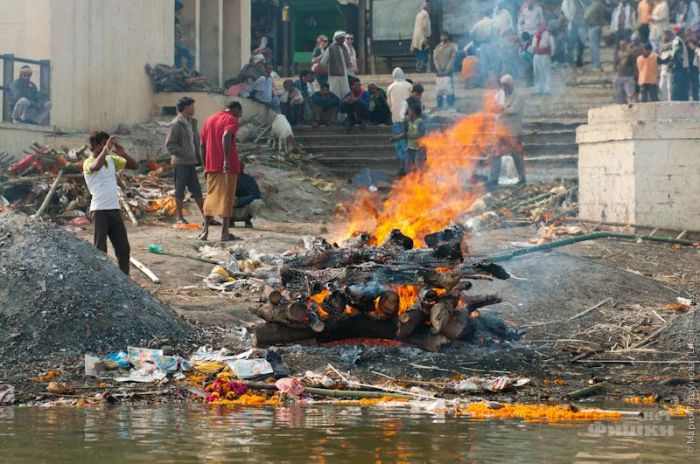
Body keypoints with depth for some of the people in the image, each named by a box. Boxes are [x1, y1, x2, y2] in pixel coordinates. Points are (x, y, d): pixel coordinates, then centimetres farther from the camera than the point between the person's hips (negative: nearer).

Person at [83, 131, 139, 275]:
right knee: (100, 250, -3)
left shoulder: (112, 160, 13)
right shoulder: (89, 163, -7)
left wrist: (123, 154, -6)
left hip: (115, 209, 6)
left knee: (124, 248, 8)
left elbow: (135, 166, 9)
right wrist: (106, 149, -25)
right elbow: (96, 167, -31)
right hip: (99, 211, -6)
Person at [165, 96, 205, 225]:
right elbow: (169, 145, -14)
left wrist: (198, 157, 11)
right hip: (180, 162, -7)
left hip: (191, 162, 7)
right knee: (180, 190, 1)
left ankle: (205, 215, 11)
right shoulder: (176, 124, -11)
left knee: (196, 190, 9)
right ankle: (180, 218, 8)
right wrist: (183, 154, -18)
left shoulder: (192, 122, 13)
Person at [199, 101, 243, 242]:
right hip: (227, 167, -6)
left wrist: (205, 165, 20)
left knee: (211, 197, 12)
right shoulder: (231, 120, -4)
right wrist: (227, 160, -27)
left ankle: (205, 230, 5)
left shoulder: (210, 119, 18)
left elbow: (202, 144, 17)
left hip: (211, 166, 6)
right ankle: (224, 232, -4)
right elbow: (226, 137, -24)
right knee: (226, 197, -2)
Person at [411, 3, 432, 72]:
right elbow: (425, 26, -17)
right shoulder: (425, 14, -9)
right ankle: (422, 69, -15)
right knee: (424, 54, -10)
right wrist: (428, 36, -14)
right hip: (423, 37, -9)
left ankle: (418, 68, 9)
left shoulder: (419, 14, 18)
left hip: (417, 37, 9)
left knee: (419, 55, 10)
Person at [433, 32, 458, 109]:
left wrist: (447, 70, -12)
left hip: (448, 71, -4)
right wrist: (439, 69, -6)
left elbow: (452, 59, -5)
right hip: (439, 72, 4)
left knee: (449, 90, -10)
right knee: (440, 89, 3)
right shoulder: (438, 48, 13)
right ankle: (439, 106, 9)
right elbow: (435, 58, 7)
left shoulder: (452, 47, 1)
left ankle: (451, 106, -7)